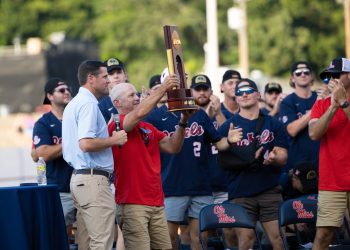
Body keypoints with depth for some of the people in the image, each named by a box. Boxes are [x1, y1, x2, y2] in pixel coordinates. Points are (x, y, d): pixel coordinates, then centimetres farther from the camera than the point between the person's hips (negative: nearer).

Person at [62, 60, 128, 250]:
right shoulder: (88, 104, -13)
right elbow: (86, 143, -24)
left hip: (78, 176, 10)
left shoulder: (74, 103, 19)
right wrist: (114, 140, -11)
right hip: (94, 179, -10)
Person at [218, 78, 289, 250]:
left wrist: (274, 158, -18)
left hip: (270, 190, 1)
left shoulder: (273, 125, 10)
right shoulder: (228, 127, 6)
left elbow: (283, 157, 6)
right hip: (241, 193, -1)